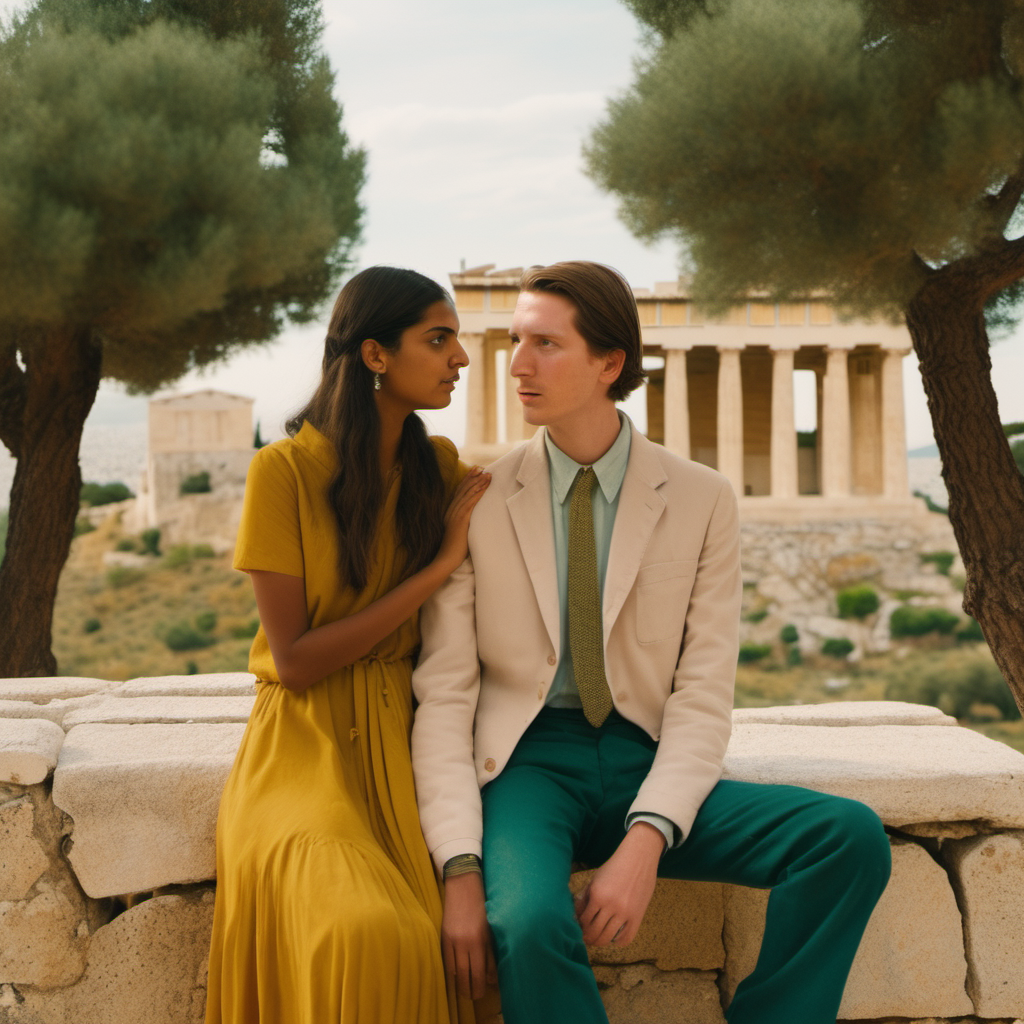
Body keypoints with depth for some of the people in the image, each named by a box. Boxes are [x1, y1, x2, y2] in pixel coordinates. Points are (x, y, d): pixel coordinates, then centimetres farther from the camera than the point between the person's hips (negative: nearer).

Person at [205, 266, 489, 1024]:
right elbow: (295, 661, -9)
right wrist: (436, 569, -10)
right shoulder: (285, 470, -6)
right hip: (310, 748, -4)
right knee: (365, 935, -31)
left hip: (406, 742, 4)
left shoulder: (439, 466, 9)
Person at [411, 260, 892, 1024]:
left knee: (851, 837, -21)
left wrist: (644, 841, -20)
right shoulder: (476, 503, 1)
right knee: (532, 923, -35)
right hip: (528, 763, -2)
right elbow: (443, 694, -2)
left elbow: (704, 694, -3)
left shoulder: (702, 501, 2)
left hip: (649, 766, 2)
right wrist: (460, 867, -16)